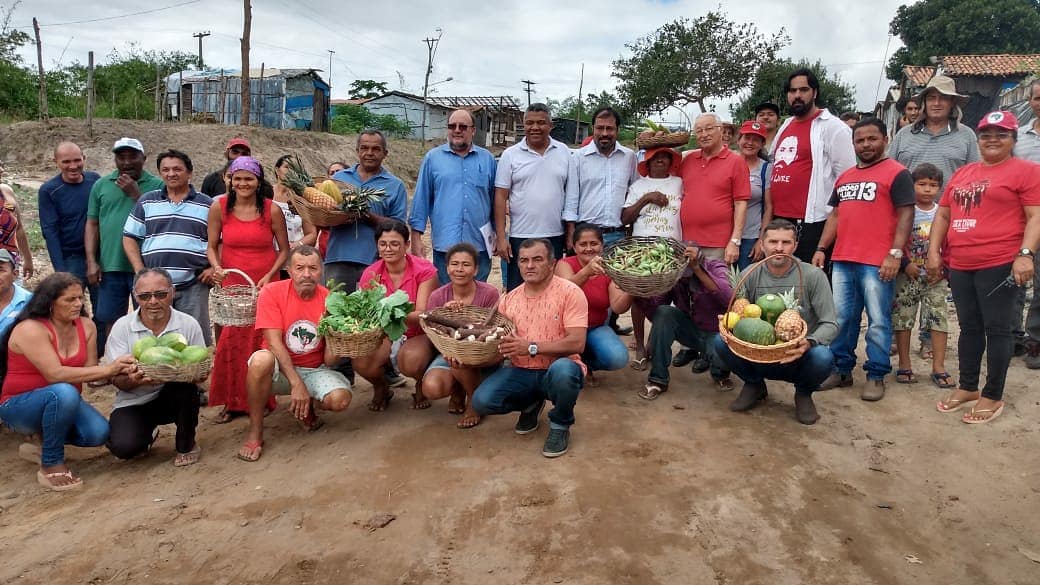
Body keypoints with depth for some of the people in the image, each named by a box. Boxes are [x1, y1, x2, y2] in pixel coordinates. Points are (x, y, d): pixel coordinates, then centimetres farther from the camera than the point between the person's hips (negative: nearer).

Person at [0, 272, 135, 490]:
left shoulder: (86, 326, -3)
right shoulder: (30, 329, -20)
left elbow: (90, 370, -9)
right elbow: (55, 374, -30)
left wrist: (118, 370, -29)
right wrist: (107, 369, -33)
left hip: (60, 401, 6)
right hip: (18, 407, -5)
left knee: (98, 432, -21)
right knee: (64, 392, -38)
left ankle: (48, 438, 12)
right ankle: (51, 466, -19)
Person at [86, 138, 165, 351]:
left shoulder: (156, 185, 0)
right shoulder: (101, 185, 9)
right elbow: (92, 224, 9)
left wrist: (135, 194, -12)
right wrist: (91, 261, 2)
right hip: (110, 266, 3)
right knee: (108, 321, 12)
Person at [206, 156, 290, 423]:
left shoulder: (272, 210, -3)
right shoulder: (219, 207, 0)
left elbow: (284, 250, 4)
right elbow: (211, 246, 7)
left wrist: (269, 276, -9)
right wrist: (217, 268, -12)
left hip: (266, 285, -1)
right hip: (232, 284, 1)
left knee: (262, 341, -3)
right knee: (231, 340, -5)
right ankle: (232, 402, 10)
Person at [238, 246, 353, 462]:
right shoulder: (272, 293, -11)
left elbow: (329, 360, -8)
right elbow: (274, 343, -18)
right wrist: (296, 383, -25)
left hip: (315, 370, 2)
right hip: (280, 369, -2)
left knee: (341, 399, -27)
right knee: (261, 360, -36)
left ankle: (306, 407, 12)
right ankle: (255, 432, -15)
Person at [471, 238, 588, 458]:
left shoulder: (569, 292, -9)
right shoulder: (510, 299, 8)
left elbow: (576, 343, -18)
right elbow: (496, 340, 10)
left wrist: (531, 347, -27)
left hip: (558, 370, -4)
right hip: (520, 372, 4)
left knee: (563, 369, -40)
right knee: (482, 401, -21)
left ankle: (560, 425, -6)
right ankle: (530, 403, 14)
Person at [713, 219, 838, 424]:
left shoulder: (813, 276, -8)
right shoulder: (749, 276, -1)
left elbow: (830, 324, -10)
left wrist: (809, 342, -31)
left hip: (798, 356, -1)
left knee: (822, 357, -35)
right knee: (721, 341, -24)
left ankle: (803, 394, 4)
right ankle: (754, 385, 7)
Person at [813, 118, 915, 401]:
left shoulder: (897, 173, -2)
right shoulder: (844, 177, 18)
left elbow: (906, 215, -8)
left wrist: (895, 253, -16)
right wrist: (821, 248, 12)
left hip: (877, 263, -6)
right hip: (842, 260, 6)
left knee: (878, 321, 0)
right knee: (841, 319, 9)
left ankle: (876, 376, 9)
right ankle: (841, 369, 19)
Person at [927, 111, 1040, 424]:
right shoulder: (963, 173, 17)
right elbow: (943, 214, 18)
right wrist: (934, 251, 10)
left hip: (999, 264, -6)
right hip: (960, 265, 6)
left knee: (996, 329, 0)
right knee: (969, 327, 13)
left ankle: (993, 396, 10)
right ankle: (968, 387, 25)